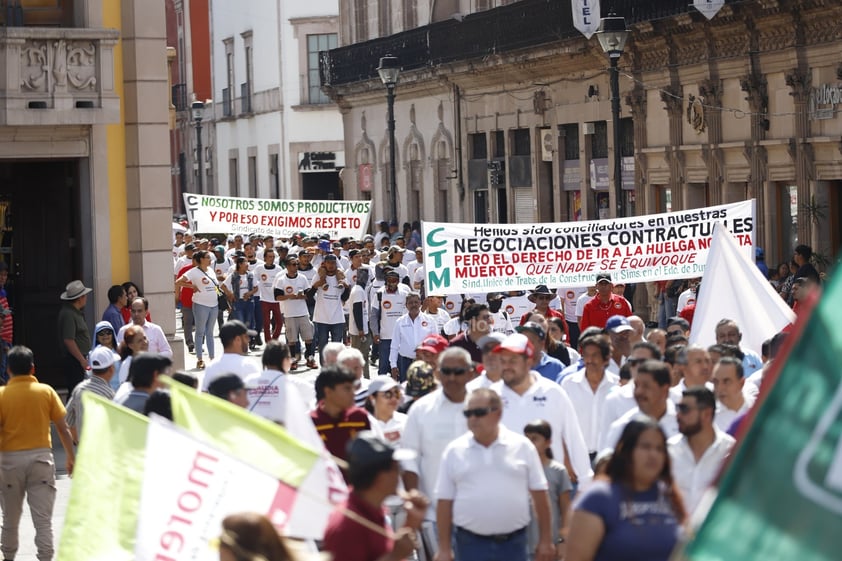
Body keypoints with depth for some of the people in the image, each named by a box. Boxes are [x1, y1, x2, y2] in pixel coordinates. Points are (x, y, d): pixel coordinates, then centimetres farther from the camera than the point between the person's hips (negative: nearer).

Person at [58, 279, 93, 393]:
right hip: (74, 360, -10)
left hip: (79, 358, 10)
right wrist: (82, 360, -20)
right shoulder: (68, 314, -18)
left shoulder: (76, 312, 14)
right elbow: (68, 340, -22)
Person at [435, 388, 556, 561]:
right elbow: (444, 502, 2)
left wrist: (545, 540, 1)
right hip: (470, 544, 0)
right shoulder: (454, 451, 0)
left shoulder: (522, 446, -1)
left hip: (513, 544, 0)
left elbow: (539, 494, 2)